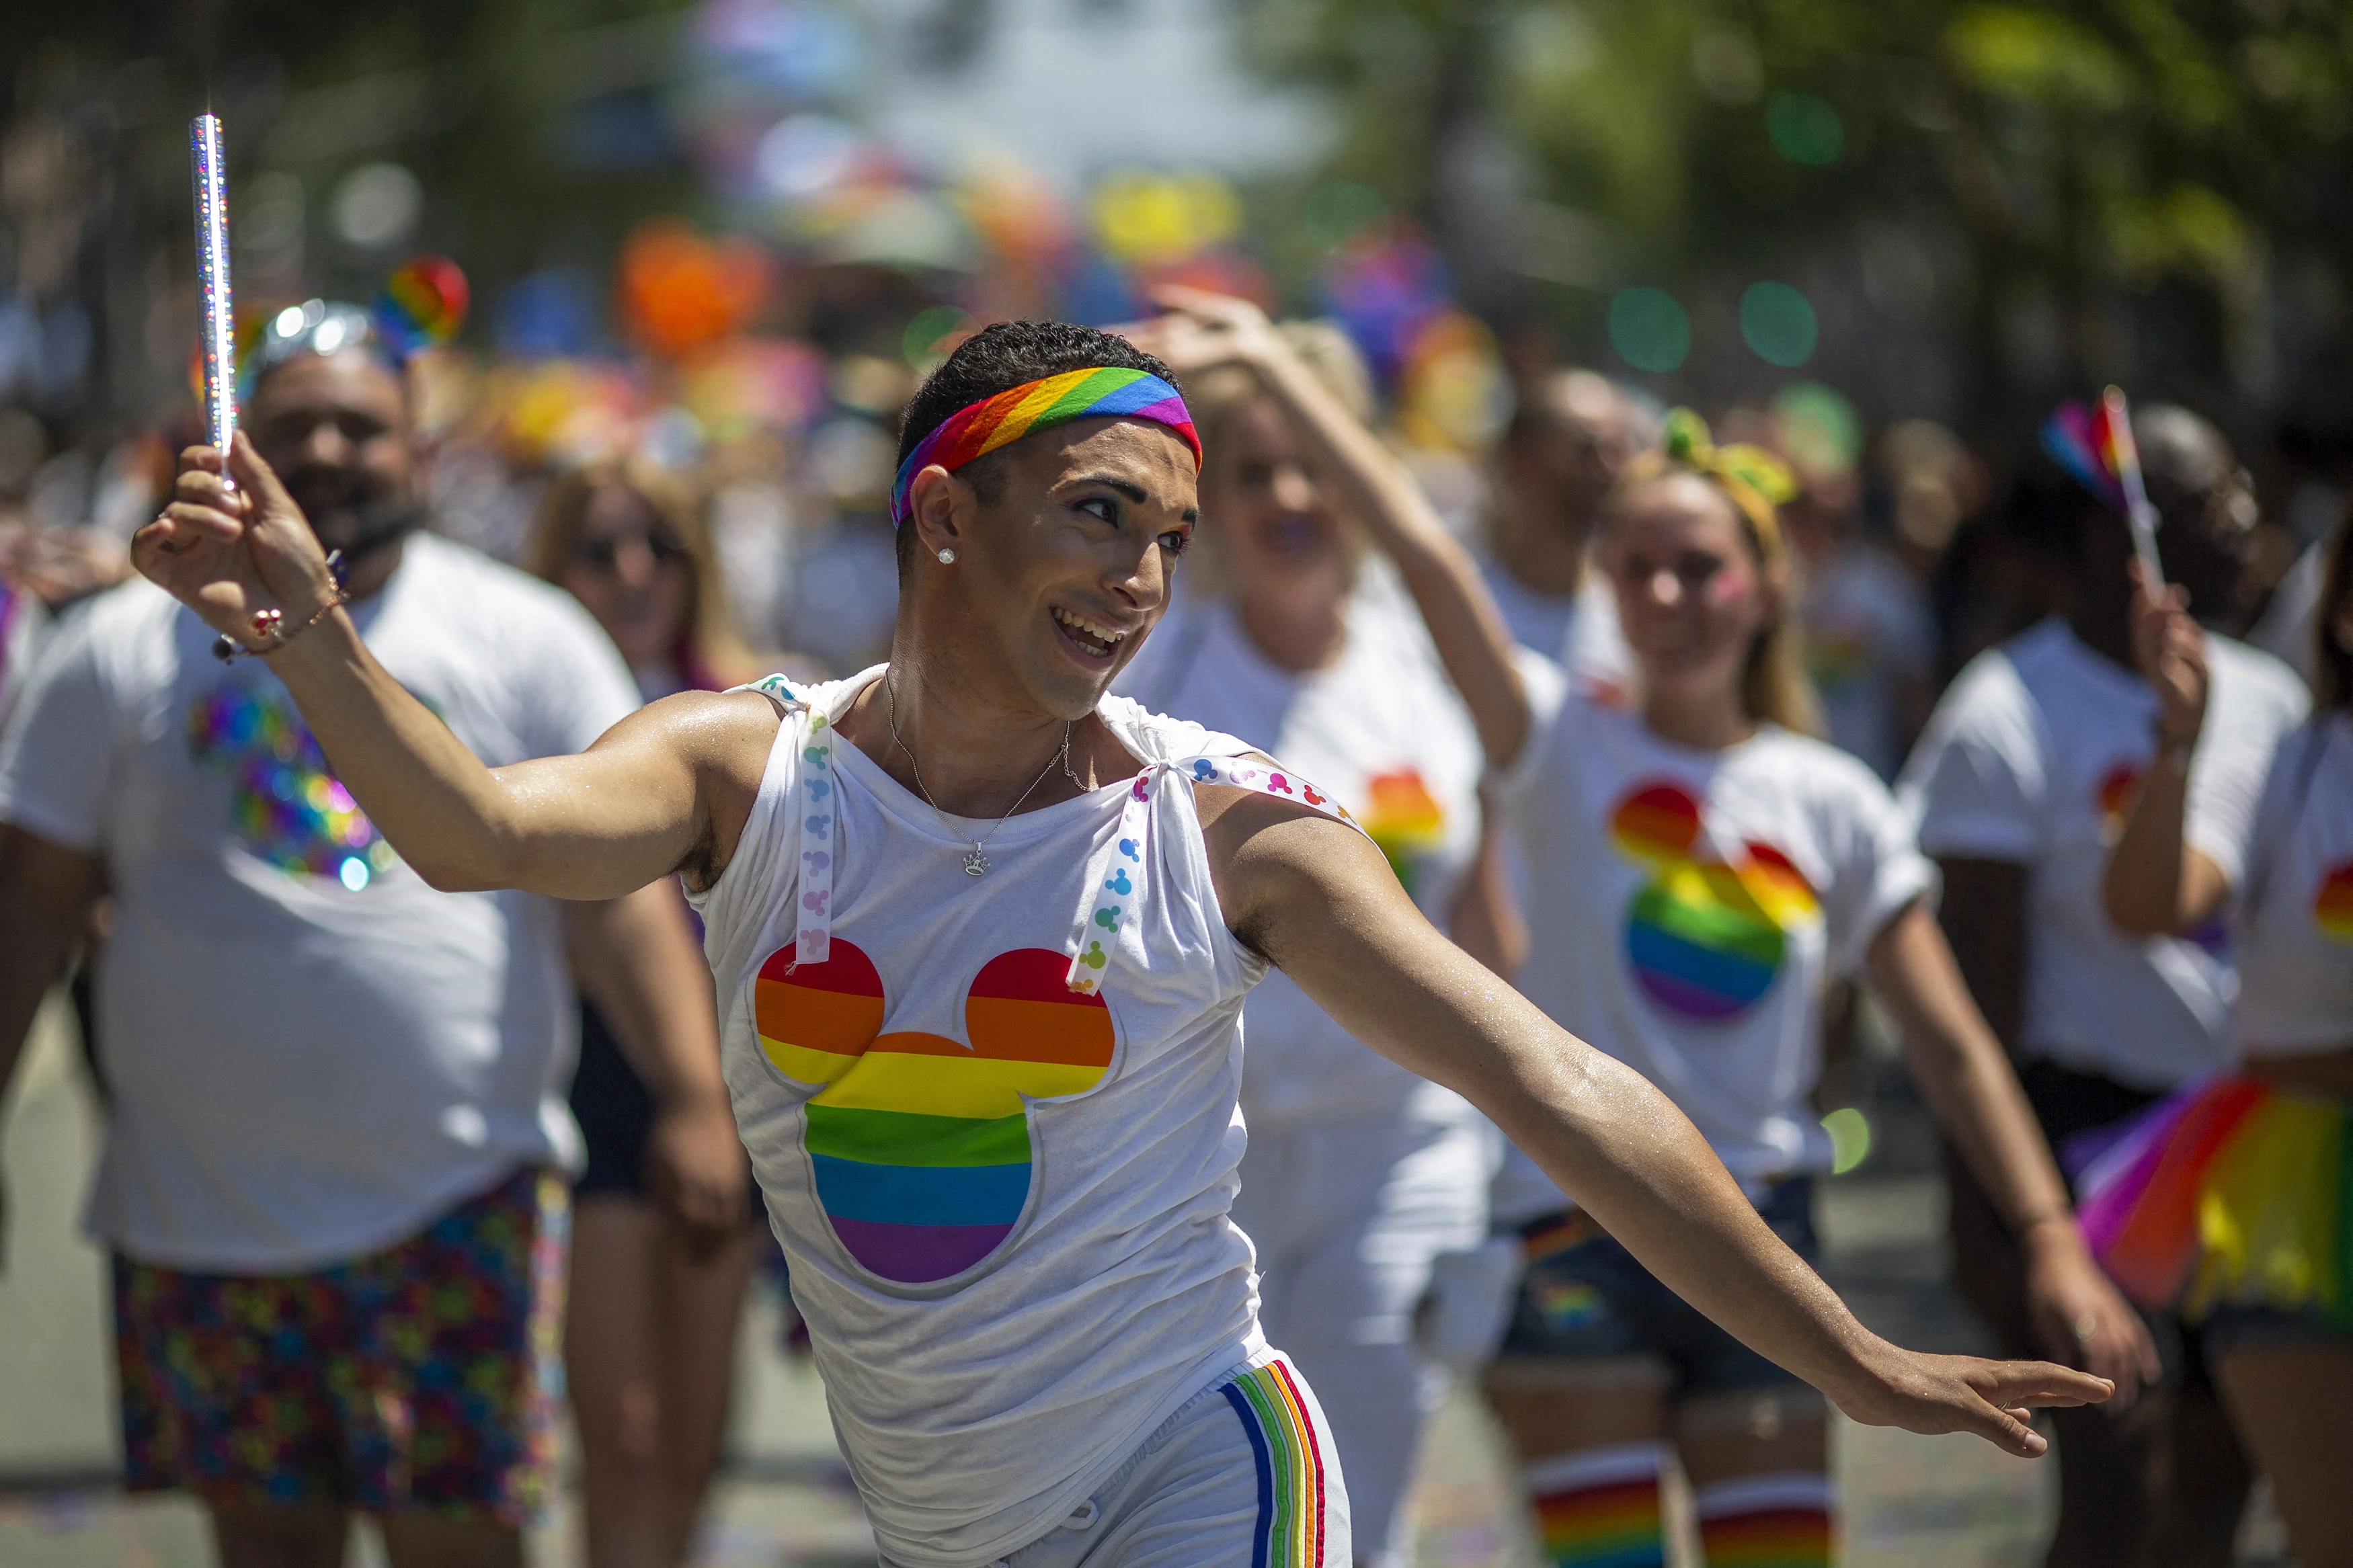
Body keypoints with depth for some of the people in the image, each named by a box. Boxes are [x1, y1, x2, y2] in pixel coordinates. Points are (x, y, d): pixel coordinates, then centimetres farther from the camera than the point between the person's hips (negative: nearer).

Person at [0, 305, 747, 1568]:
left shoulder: (525, 643, 4)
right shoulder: (123, 653, 7)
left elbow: (619, 884, -1)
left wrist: (691, 1095, -12)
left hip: (460, 1209, -2)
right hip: (205, 1212, 2)